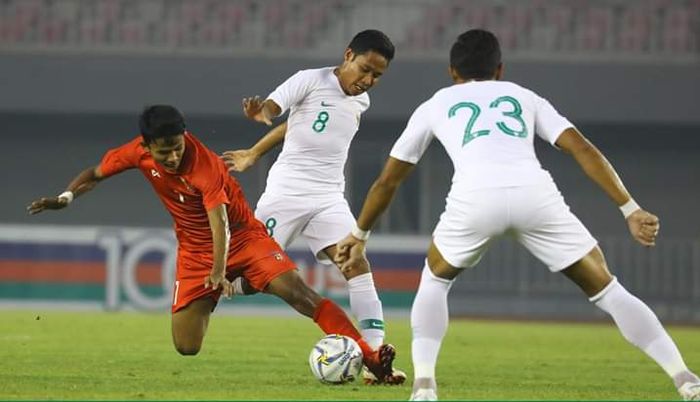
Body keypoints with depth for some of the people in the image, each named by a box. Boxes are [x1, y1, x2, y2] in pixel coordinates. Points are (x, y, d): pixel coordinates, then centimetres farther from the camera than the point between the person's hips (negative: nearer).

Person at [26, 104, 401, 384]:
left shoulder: (205, 165, -27)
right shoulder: (138, 152, -13)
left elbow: (220, 223, -37)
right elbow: (94, 174, 5)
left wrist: (219, 271, -52)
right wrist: (65, 197, -14)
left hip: (241, 236, -4)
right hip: (194, 250, 4)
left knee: (297, 291, -26)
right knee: (185, 346, -5)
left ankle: (370, 357, -30)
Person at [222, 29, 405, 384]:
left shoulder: (361, 102, 12)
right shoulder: (311, 81, -6)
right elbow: (272, 107, -21)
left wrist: (253, 155, 26)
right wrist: (259, 113, -46)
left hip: (328, 199, 5)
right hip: (286, 192, -5)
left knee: (358, 267, -13)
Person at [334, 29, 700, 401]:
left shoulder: (435, 106, 33)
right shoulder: (523, 96, 33)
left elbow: (387, 180, 40)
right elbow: (583, 150, 19)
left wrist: (359, 234, 54)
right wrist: (630, 210, 16)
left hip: (475, 197, 0)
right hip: (535, 194, 0)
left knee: (435, 280, 30)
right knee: (605, 290, 13)